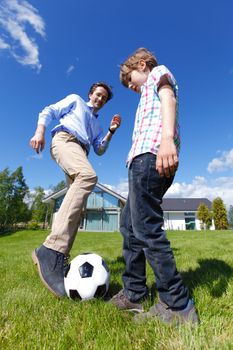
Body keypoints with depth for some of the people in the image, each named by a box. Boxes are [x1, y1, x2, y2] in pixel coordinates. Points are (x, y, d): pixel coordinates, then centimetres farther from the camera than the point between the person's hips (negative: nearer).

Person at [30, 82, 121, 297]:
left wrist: (111, 132, 10)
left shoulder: (96, 124, 36)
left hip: (80, 151, 8)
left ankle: (59, 258, -4)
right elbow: (48, 112, 12)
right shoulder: (75, 100, 23)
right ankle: (51, 249, -46)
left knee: (77, 207, -7)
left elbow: (99, 149, 23)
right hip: (65, 139, -8)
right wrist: (40, 131, -6)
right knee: (88, 176, -38)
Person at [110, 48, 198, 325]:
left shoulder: (158, 72, 16)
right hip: (145, 159, 10)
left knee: (146, 228, -14)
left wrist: (167, 137, -27)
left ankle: (178, 306, -3)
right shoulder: (150, 95, 40)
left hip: (150, 154, -10)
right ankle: (134, 294, 16)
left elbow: (168, 97, -7)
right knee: (129, 225, 8)